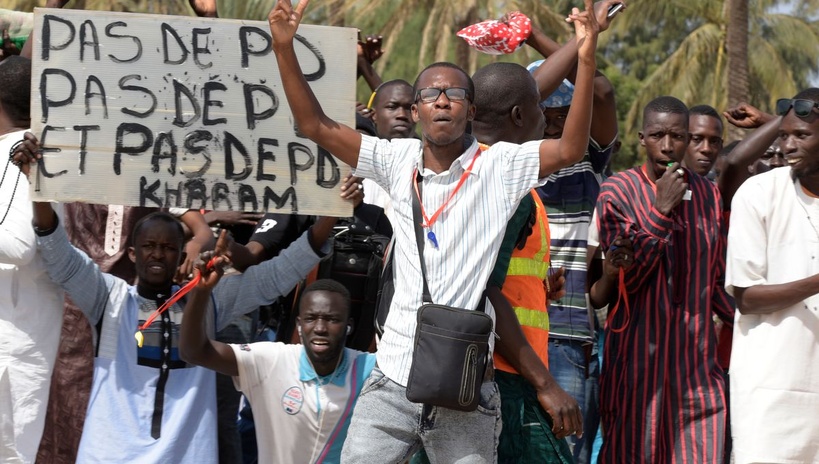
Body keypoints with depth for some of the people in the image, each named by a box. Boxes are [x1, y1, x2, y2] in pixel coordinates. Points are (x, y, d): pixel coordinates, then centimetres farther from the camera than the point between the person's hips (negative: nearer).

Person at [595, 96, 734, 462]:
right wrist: (661, 211, -14)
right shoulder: (618, 192, -2)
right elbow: (624, 278, -10)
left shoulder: (708, 195, 11)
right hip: (638, 359, -3)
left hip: (697, 359, 3)